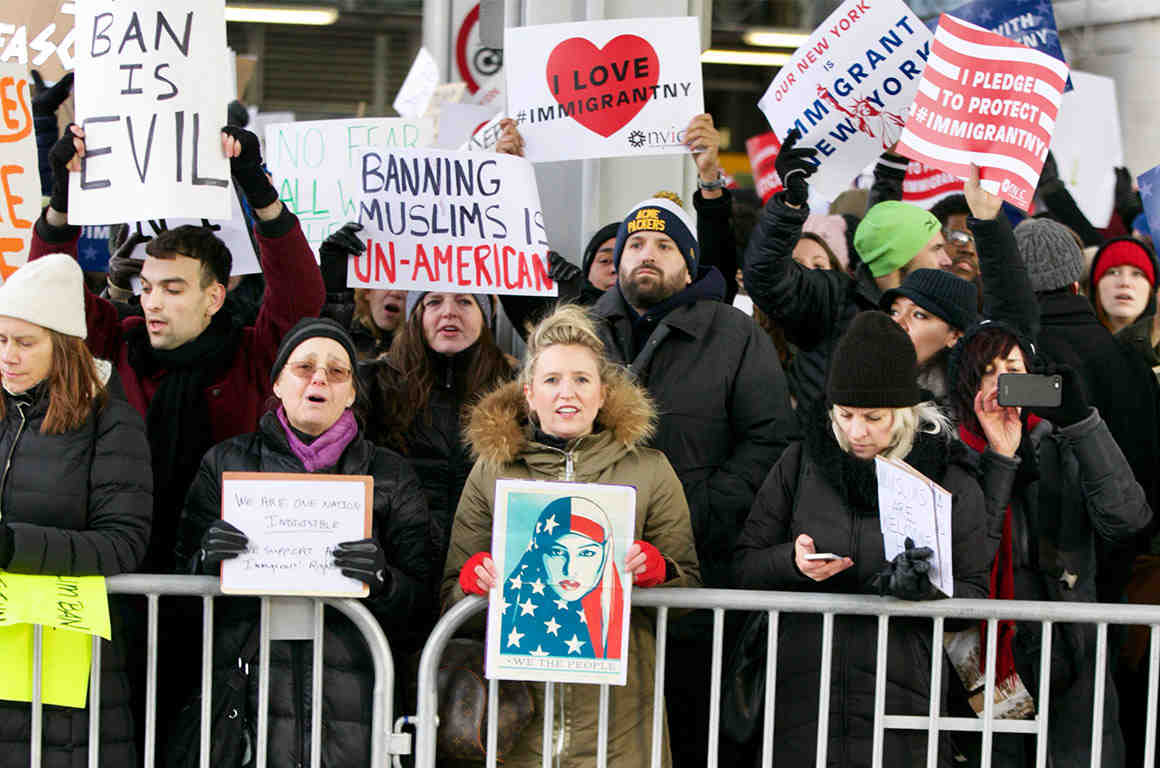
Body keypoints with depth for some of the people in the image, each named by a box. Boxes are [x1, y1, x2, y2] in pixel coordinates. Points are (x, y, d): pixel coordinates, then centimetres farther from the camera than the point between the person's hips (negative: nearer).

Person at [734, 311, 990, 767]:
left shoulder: (950, 482, 2)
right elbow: (744, 566, 7)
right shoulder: (800, 465, 6)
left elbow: (976, 595, 1)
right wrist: (792, 562, -13)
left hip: (902, 699, -1)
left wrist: (930, 587, -19)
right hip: (800, 694, 1)